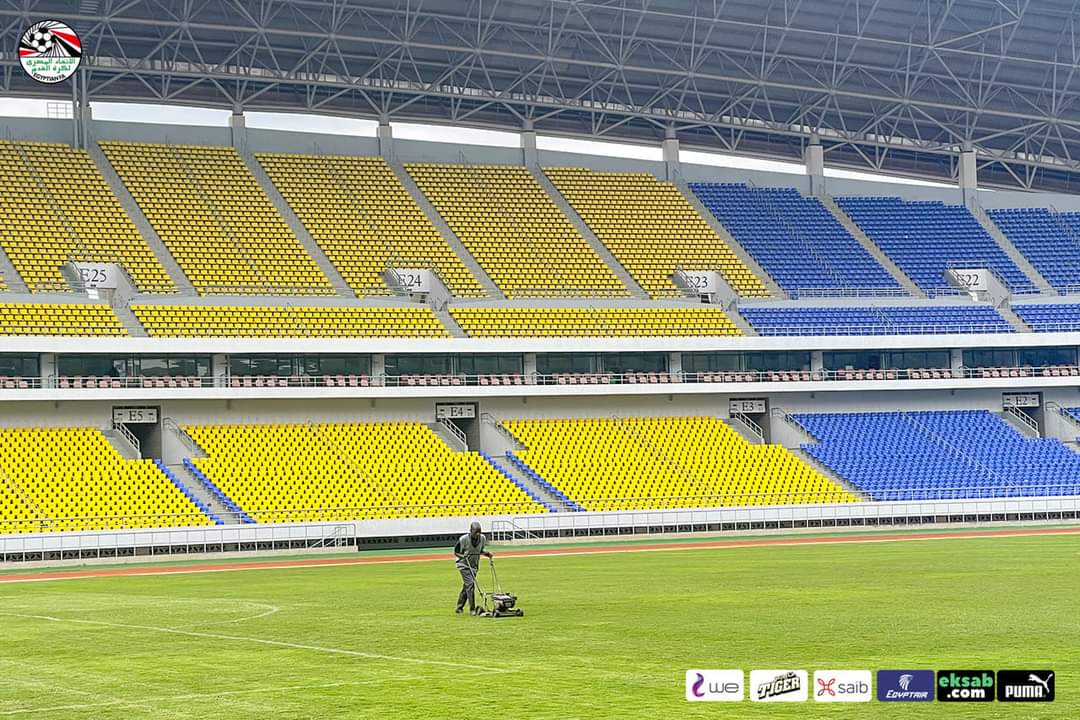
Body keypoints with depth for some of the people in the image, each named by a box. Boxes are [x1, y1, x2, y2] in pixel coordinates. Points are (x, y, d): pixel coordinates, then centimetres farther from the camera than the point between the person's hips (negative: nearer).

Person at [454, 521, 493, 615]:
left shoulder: (482, 539, -3)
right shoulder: (463, 539, -19)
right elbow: (456, 552, -9)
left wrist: (487, 553, -4)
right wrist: (463, 556, -28)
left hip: (474, 565, 6)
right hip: (464, 565, -6)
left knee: (466, 586, 10)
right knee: (470, 584, -16)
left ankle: (459, 607, 24)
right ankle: (472, 609, -14)